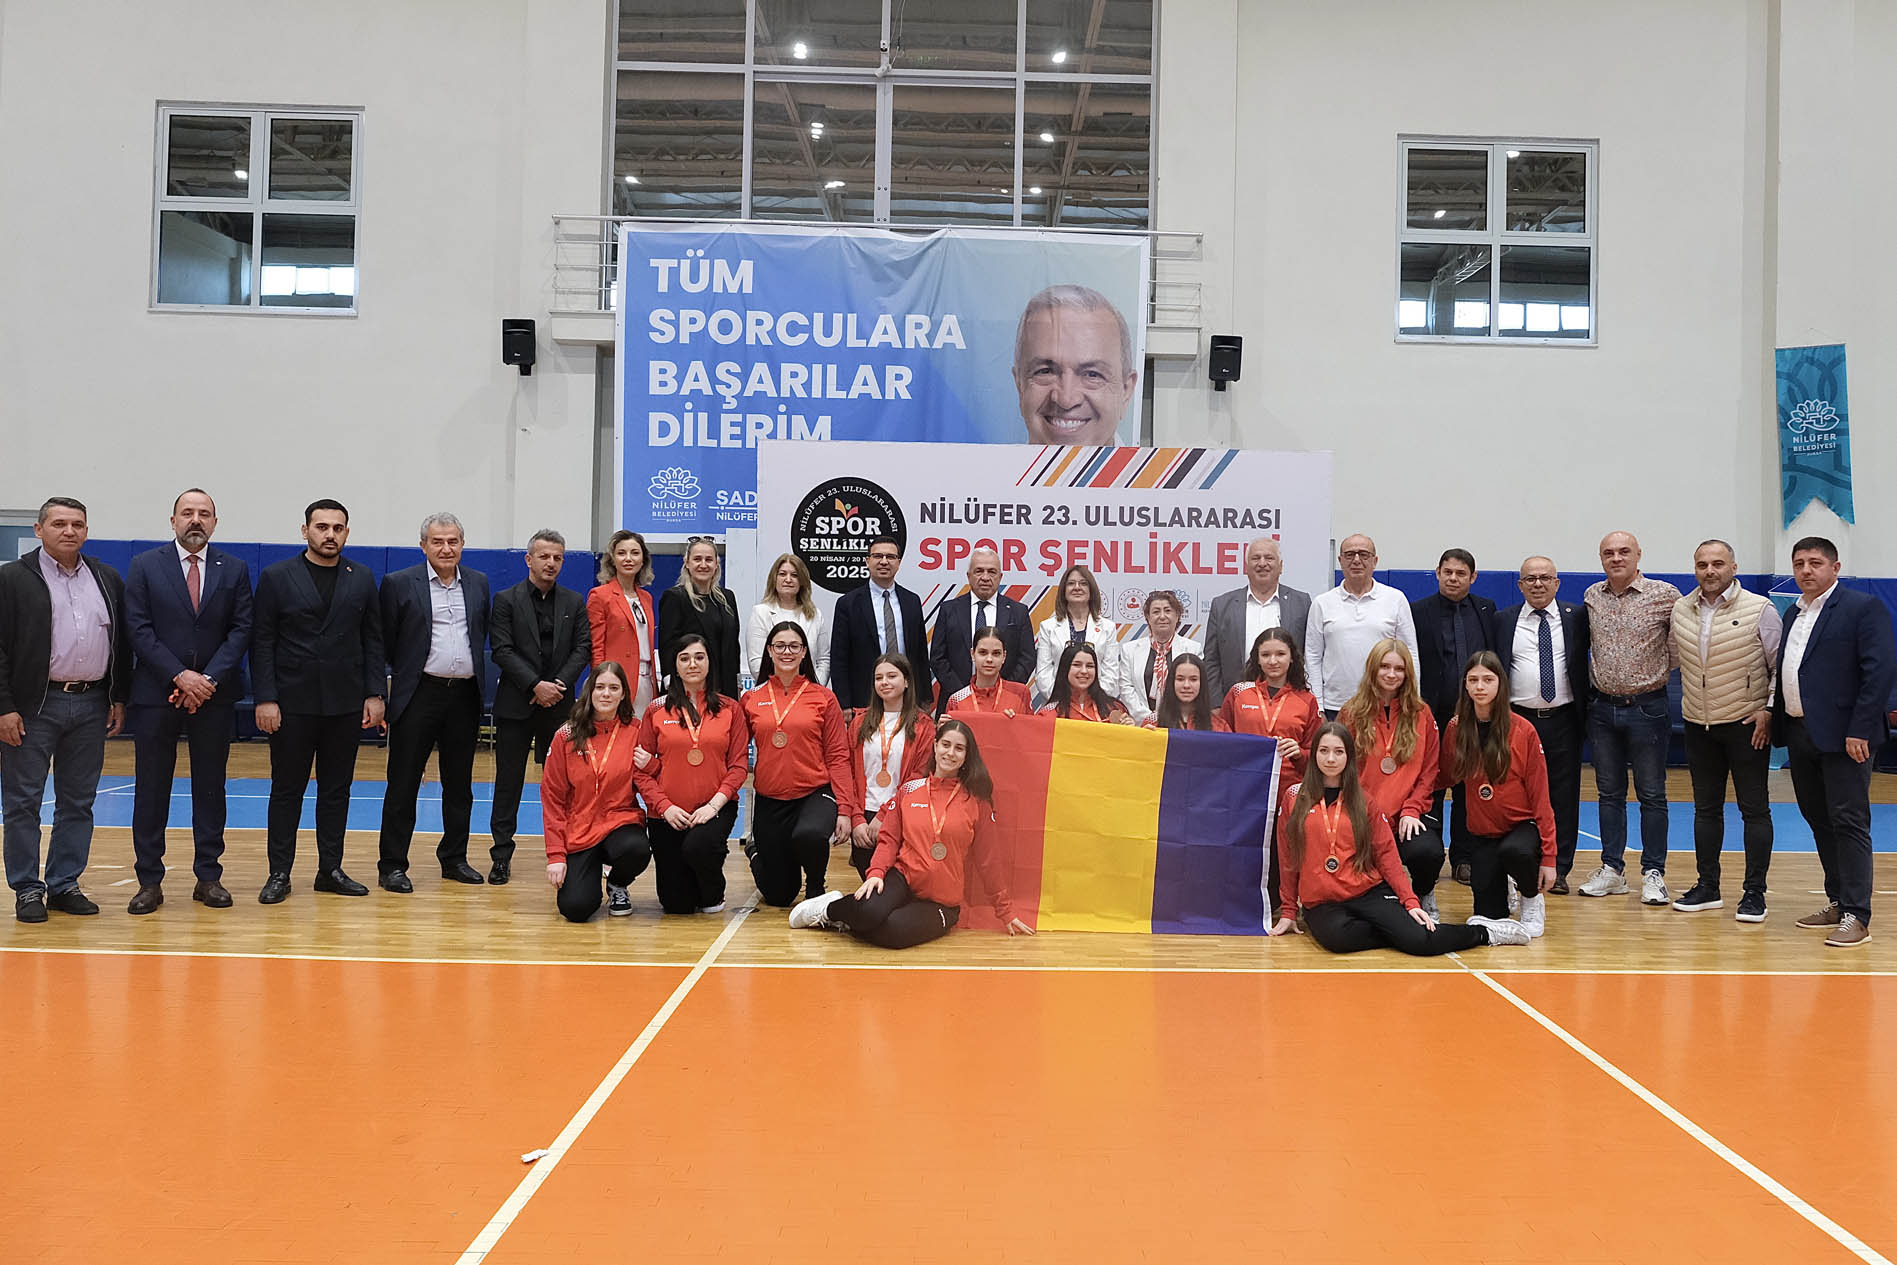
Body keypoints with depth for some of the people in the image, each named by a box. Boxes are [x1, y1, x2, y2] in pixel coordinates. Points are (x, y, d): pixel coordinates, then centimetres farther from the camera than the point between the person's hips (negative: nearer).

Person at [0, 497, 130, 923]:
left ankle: (65, 884, 17)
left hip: (91, 705, 4)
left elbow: (123, 644, 14)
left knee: (78, 802, 8)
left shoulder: (108, 580, 11)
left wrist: (119, 699, 8)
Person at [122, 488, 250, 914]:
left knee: (210, 787, 7)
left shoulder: (234, 569, 6)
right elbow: (139, 630, -4)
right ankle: (149, 881, 10)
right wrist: (179, 677, -13)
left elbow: (241, 630, 1)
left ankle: (208, 877, 14)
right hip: (156, 694, -1)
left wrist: (208, 679, -11)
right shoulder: (144, 566, 3)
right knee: (151, 789, 3)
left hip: (215, 695, 1)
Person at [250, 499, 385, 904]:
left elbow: (373, 640, 8)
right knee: (286, 790, 4)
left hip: (346, 703, 2)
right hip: (293, 703, -2)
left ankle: (331, 870, 16)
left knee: (337, 790, 8)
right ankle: (279, 873, 11)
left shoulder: (362, 579, 8)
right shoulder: (276, 577, 0)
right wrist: (265, 699, -10)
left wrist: (375, 694, 0)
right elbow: (262, 642, -2)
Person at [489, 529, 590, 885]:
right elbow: (502, 650, -7)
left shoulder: (575, 602, 9)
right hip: (516, 705, -2)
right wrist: (535, 685, -15)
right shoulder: (506, 600, 1)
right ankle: (502, 855, 8)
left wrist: (559, 684, -11)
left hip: (559, 705, 2)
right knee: (508, 781, 3)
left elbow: (583, 649, 3)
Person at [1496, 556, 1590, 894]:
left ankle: (1558, 870, 11)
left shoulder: (1576, 616, 5)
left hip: (1563, 720, 0)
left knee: (1563, 797, 3)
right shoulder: (1503, 620, 6)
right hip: (1519, 718, 0)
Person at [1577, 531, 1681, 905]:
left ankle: (1653, 874, 9)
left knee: (1652, 794, 2)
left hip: (1646, 706, -4)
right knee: (1609, 792, 10)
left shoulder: (1664, 595, -6)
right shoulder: (1592, 596, 6)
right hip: (1602, 707, 4)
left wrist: (1662, 669, 0)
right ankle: (1612, 870, 17)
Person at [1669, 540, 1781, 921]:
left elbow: (1781, 666, -3)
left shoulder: (1759, 610, -6)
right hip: (1698, 724, 4)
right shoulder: (1680, 609, 6)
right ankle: (1707, 886, 19)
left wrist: (1769, 709, -10)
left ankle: (1755, 892, 7)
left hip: (1747, 724, -4)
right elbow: (1674, 658, 19)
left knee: (1755, 809, 1)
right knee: (1706, 807, 11)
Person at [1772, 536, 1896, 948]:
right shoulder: (1793, 613, 16)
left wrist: (1859, 730, -19)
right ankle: (1838, 902, 24)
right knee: (1819, 821, 13)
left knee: (1849, 822, -6)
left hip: (1842, 736, -8)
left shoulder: (1862, 607, -8)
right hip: (1799, 733, 8)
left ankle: (1855, 916, -3)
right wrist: (1776, 719, 10)